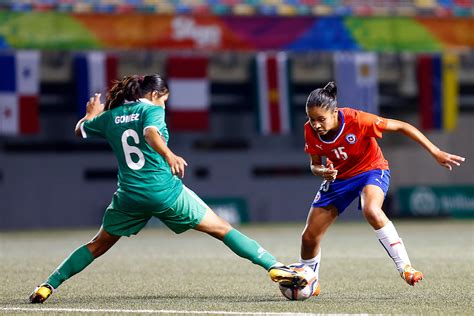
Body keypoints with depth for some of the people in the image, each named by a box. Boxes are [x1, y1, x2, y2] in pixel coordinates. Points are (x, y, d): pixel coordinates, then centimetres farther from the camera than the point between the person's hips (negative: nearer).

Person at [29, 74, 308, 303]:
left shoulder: (110, 116, 12)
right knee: (222, 229, 4)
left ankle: (47, 286, 10)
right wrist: (169, 155, -41)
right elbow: (150, 132, -25)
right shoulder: (152, 110, -4)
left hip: (129, 196, 4)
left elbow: (80, 130, 27)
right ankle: (274, 267, -2)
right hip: (165, 191, -4)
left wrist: (91, 114, 48)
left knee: (98, 246, 20)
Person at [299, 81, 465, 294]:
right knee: (309, 237, 0)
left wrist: (435, 152, -25)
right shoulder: (310, 131, -18)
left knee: (371, 211, -39)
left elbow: (401, 127, -23)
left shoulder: (356, 120, -31)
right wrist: (322, 171, -28)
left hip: (371, 170, -5)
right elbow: (315, 165, -2)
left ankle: (405, 268, -30)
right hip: (339, 176, 5)